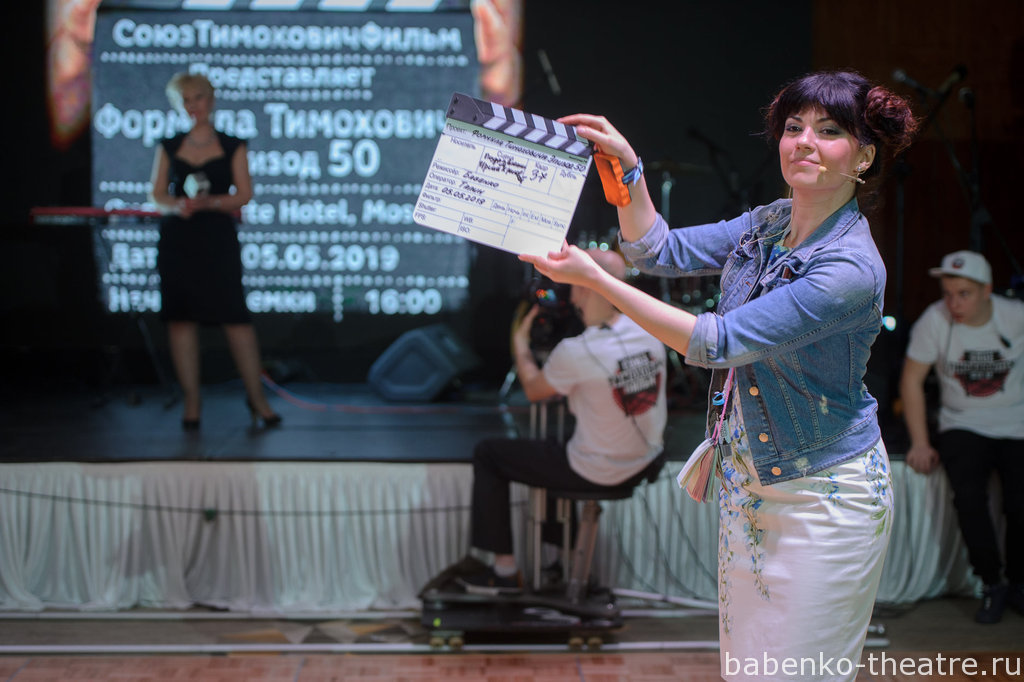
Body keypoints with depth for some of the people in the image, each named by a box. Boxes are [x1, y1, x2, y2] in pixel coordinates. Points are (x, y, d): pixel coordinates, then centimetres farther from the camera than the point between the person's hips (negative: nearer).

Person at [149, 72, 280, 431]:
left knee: (236, 316, -7)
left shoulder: (232, 147, 7)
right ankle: (191, 400, 7)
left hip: (217, 238, -2)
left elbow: (244, 194, 0)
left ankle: (256, 397, 1)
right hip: (177, 237, 2)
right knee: (181, 318, 0)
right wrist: (176, 205, -13)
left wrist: (209, 202, -16)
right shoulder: (169, 147, 12)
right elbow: (156, 194, 8)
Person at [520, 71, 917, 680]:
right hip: (749, 479, 8)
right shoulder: (770, 223, 2)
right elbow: (661, 251, 10)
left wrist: (595, 278, -25)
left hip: (825, 494, -8)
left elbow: (716, 342, -26)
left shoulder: (849, 269, -25)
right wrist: (628, 166, -4)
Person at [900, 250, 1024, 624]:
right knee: (968, 496, -25)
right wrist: (920, 443, -4)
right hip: (963, 426, 0)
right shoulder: (934, 321, -10)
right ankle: (991, 586, -5)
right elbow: (911, 381, -2)